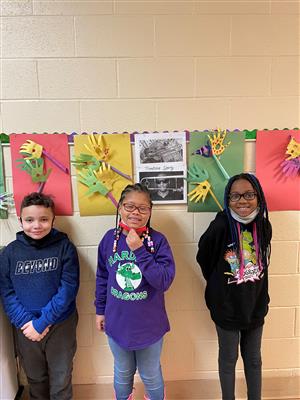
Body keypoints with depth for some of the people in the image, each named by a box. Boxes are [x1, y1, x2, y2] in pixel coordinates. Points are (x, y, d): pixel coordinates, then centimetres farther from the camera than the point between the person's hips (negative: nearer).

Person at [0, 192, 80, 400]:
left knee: (61, 379, 17)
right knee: (35, 377, 24)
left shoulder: (65, 247, -12)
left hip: (61, 326, -2)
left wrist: (41, 322, -18)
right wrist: (25, 321, -15)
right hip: (25, 328, 3)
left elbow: (68, 287, -15)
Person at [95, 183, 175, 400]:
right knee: (122, 373, 26)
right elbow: (102, 278, 3)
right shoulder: (110, 238, -9)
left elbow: (164, 281, -24)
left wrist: (139, 251, -30)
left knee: (151, 375, 22)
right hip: (117, 322, 2)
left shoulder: (158, 240, -17)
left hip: (150, 324, -2)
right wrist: (100, 310, 9)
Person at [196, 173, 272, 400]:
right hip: (227, 306, -3)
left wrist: (263, 297, 8)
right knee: (228, 358, 17)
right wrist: (219, 285, 2)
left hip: (256, 305, 4)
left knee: (253, 358, 22)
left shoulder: (264, 226, -8)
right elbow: (203, 259, -9)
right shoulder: (220, 226, -24)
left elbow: (261, 263, 7)